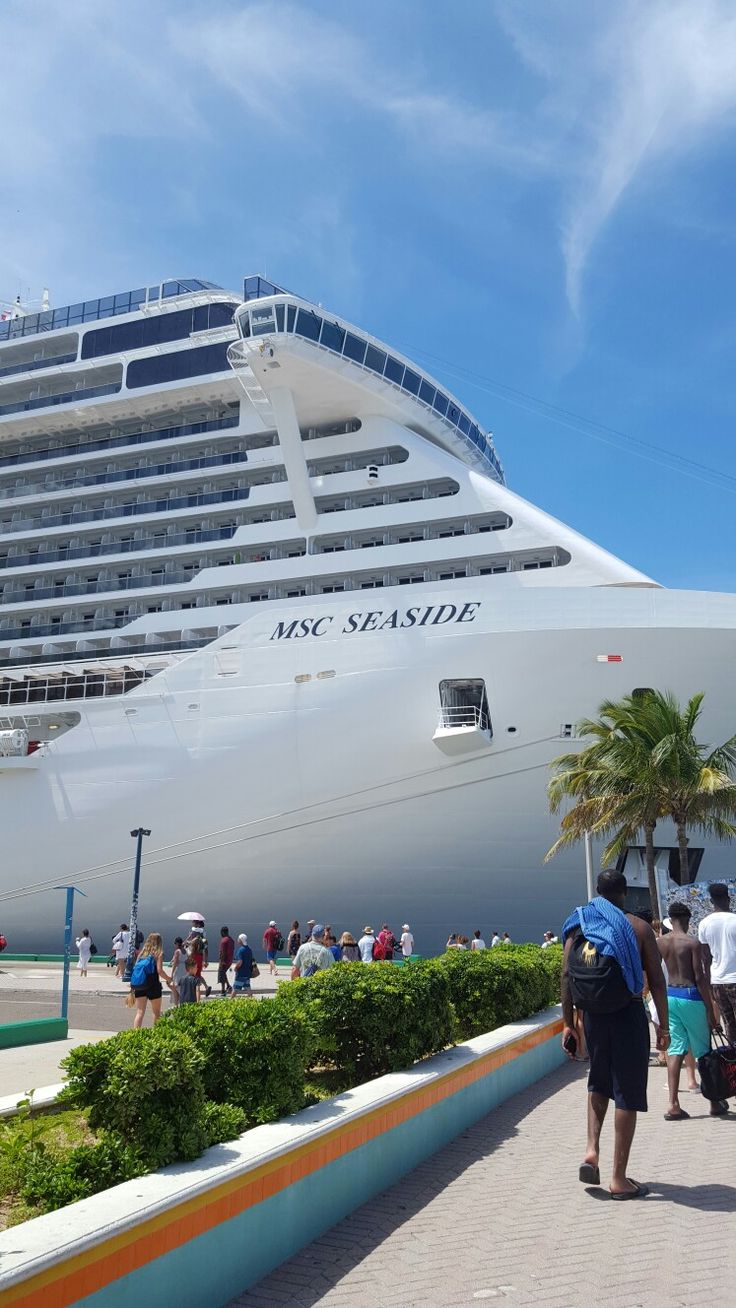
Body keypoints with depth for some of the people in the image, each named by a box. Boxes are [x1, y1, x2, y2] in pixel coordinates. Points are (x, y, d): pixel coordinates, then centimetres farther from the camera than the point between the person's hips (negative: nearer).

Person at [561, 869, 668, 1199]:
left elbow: (566, 978, 2)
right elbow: (656, 980, -5)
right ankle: (619, 1179, 10)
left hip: (593, 1017, 3)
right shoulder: (638, 927, -3)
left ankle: (591, 1151, 10)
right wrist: (663, 1026, 2)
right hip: (629, 1015, -3)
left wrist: (568, 1024, 7)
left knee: (598, 1082, 25)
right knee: (627, 1095, 5)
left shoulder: (578, 926, 5)